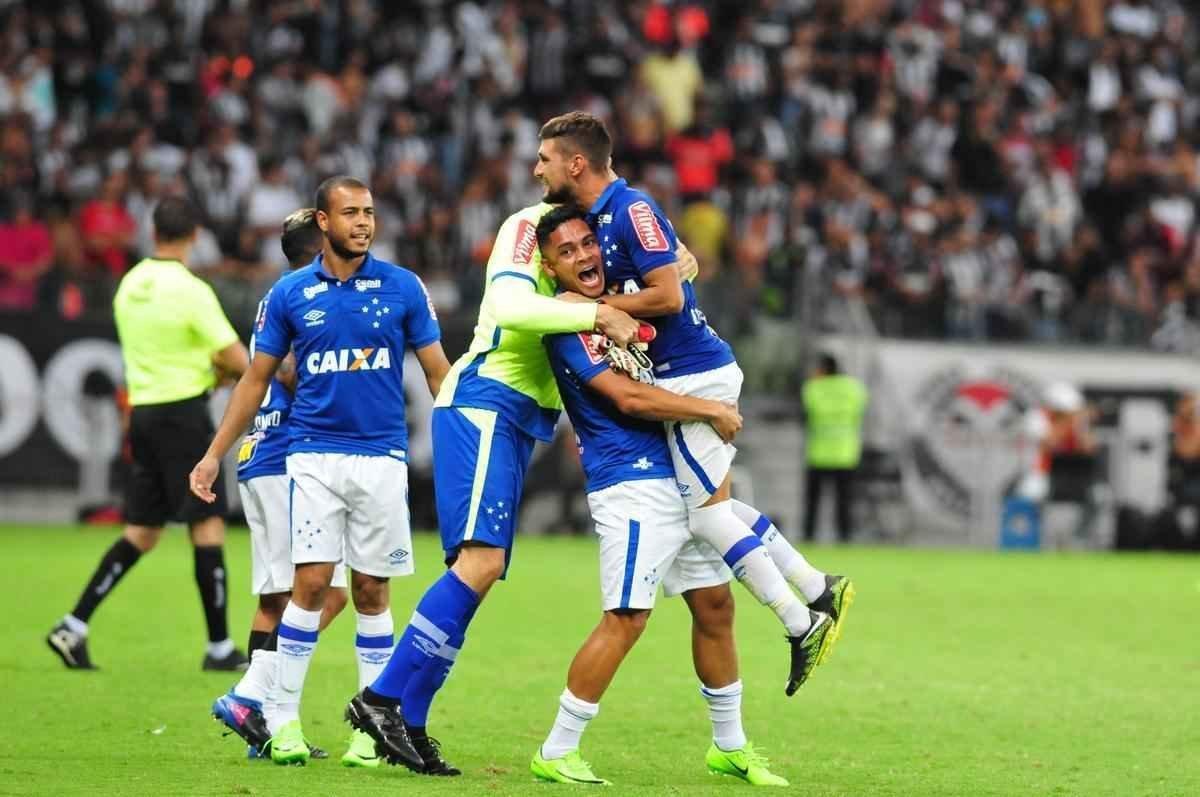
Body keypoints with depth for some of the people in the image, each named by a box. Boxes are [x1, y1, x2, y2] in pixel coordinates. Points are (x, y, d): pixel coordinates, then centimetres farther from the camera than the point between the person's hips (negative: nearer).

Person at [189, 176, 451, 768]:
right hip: (314, 456, 0)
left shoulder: (402, 288, 2)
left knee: (371, 590, 4)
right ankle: (283, 718, 0)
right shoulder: (290, 293, 4)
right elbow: (256, 379, 10)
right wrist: (214, 454, 7)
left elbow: (438, 372, 7)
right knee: (311, 582, -8)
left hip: (383, 457, 0)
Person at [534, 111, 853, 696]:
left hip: (692, 376, -10)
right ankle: (817, 590, 20)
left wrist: (594, 306, -16)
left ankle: (801, 625, -1)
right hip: (697, 370, 10)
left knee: (707, 510, -5)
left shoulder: (631, 210, -18)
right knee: (715, 503, 16)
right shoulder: (599, 213, 12)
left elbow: (668, 295, -23)